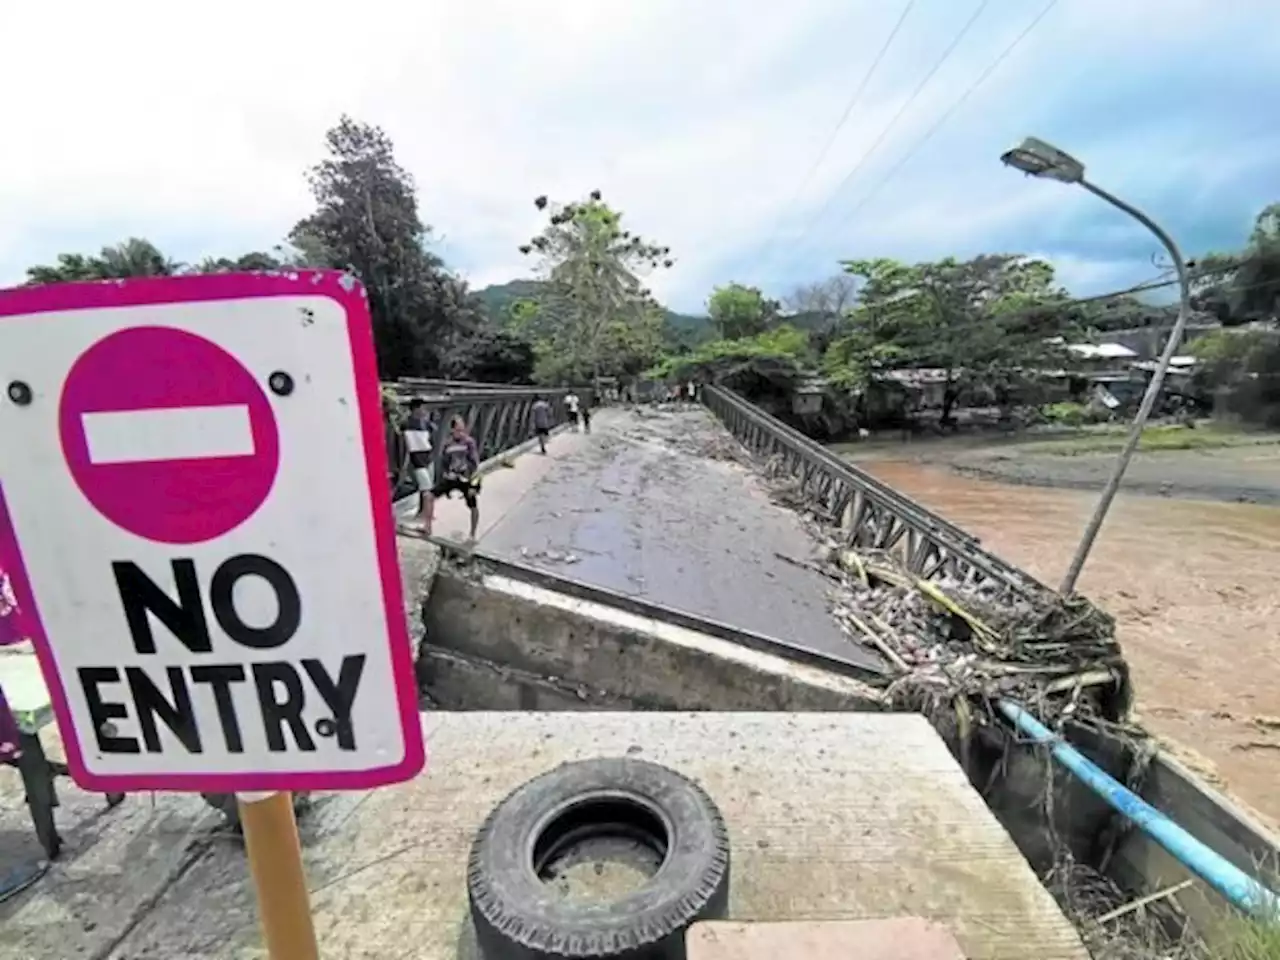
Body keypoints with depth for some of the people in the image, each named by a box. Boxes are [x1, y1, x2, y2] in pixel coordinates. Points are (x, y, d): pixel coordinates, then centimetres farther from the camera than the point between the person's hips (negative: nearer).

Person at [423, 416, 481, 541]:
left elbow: (475, 464, -11)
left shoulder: (469, 442, -11)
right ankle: (427, 527, -2)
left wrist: (474, 484, -15)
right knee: (429, 496, -11)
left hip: (466, 479, -3)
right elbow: (443, 462, 10)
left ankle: (472, 535, 24)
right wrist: (443, 477, 9)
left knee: (473, 507, 5)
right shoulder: (447, 443, -1)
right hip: (450, 478, 3)